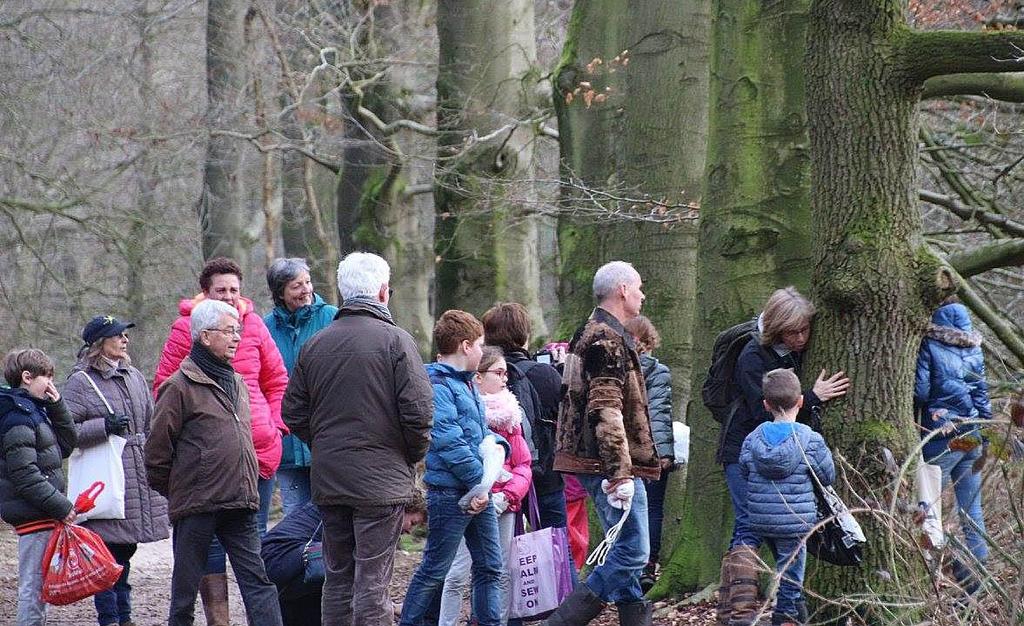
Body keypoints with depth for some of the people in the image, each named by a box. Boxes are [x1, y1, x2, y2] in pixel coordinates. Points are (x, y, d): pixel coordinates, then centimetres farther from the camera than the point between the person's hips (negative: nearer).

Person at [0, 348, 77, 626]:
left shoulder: (37, 411, 15)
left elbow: (66, 445, 22)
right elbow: (24, 474, -21)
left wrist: (57, 406, 10)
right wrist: (60, 506, -19)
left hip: (42, 513, 10)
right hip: (32, 515, -10)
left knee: (37, 583, 14)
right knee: (34, 583, -8)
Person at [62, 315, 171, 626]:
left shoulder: (134, 377, 15)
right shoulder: (81, 381, -5)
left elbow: (151, 424, 23)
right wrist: (104, 426, -19)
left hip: (138, 477, 6)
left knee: (125, 549, 11)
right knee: (108, 550, -6)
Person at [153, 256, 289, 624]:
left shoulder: (253, 325, 7)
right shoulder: (186, 328, -3)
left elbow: (277, 380, 16)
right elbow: (164, 385, 2)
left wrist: (274, 424, 6)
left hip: (259, 446, 3)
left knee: (254, 537, 10)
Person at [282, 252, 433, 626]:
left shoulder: (315, 345, 6)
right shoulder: (395, 341, -9)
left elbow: (294, 414, 10)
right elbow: (418, 411, -13)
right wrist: (414, 454, 4)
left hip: (327, 480, 5)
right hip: (381, 481, -5)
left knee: (338, 578, 13)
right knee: (372, 581, -4)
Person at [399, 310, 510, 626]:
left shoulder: (467, 383, 14)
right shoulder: (437, 385, -15)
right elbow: (449, 441, -21)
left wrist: (496, 445, 0)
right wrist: (480, 480, -18)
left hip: (479, 490, 9)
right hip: (450, 491, -9)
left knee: (490, 565, 11)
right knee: (434, 570, -2)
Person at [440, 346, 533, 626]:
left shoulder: (509, 413, 12)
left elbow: (523, 464, 9)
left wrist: (508, 495, -7)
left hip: (504, 505, 6)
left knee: (503, 574, 7)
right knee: (458, 576, -7)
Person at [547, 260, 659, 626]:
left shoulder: (590, 335, 20)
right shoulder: (608, 340, -14)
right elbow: (607, 413, -22)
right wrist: (620, 474, -26)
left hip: (589, 461, 11)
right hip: (610, 464, -11)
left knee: (629, 553, 13)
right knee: (632, 552, -11)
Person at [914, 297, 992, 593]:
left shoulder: (929, 346, -8)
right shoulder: (974, 350, 10)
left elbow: (920, 391, -13)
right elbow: (982, 397, 12)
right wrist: (985, 440, 17)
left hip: (940, 438, -6)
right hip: (972, 437, 6)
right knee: (971, 508, 11)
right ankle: (978, 569, 13)